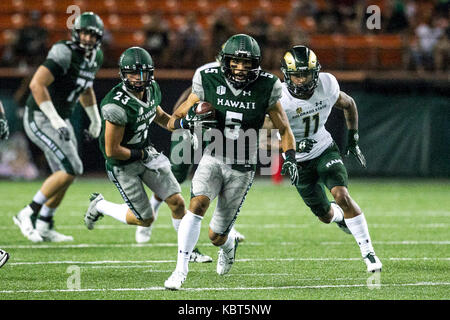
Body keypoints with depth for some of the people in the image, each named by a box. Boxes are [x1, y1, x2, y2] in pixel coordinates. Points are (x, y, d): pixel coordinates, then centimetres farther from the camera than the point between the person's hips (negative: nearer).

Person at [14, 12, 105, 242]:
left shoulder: (95, 57, 7)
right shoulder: (64, 53, -22)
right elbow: (36, 84, -30)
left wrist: (95, 119, 23)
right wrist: (55, 120, -30)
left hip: (58, 119, 9)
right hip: (39, 118, -9)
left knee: (64, 174, 13)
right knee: (71, 169, -16)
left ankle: (43, 227, 25)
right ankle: (28, 214, -7)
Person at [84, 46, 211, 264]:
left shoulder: (151, 89, -6)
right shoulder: (118, 106, -31)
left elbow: (158, 115, 17)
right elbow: (112, 151, -26)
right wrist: (143, 155, -15)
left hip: (145, 151, 7)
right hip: (122, 164, -7)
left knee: (176, 202, -1)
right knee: (146, 219, 1)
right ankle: (100, 206, 22)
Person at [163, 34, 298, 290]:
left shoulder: (265, 89, -10)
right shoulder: (210, 83, -9)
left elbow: (284, 129, 3)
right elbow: (173, 122, -2)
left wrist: (290, 157, -14)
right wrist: (190, 122, -25)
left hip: (242, 168, 0)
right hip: (214, 159, 0)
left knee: (217, 236, 6)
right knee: (198, 204, -29)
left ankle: (229, 244, 45)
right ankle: (181, 270, -25)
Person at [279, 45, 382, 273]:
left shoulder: (326, 86, -16)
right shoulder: (279, 100, -26)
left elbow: (348, 105, 6)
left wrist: (353, 140, 6)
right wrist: (292, 146, -38)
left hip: (325, 150, 1)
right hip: (300, 162, -1)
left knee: (342, 195, -23)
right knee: (326, 216, 8)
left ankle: (368, 251, -15)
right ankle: (340, 216, 48)